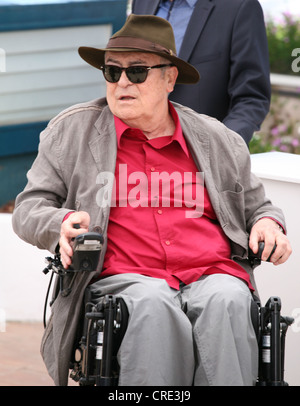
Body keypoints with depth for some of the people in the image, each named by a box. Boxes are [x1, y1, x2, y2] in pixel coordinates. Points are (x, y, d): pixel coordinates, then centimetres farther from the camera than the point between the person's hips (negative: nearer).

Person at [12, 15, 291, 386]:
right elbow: (29, 209, 15)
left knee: (226, 302, -35)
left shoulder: (216, 139, 20)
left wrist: (268, 223, 7)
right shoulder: (71, 131, 14)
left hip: (213, 274, 2)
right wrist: (62, 224, -9)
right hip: (122, 280, -2)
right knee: (154, 303, -38)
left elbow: (254, 205, 32)